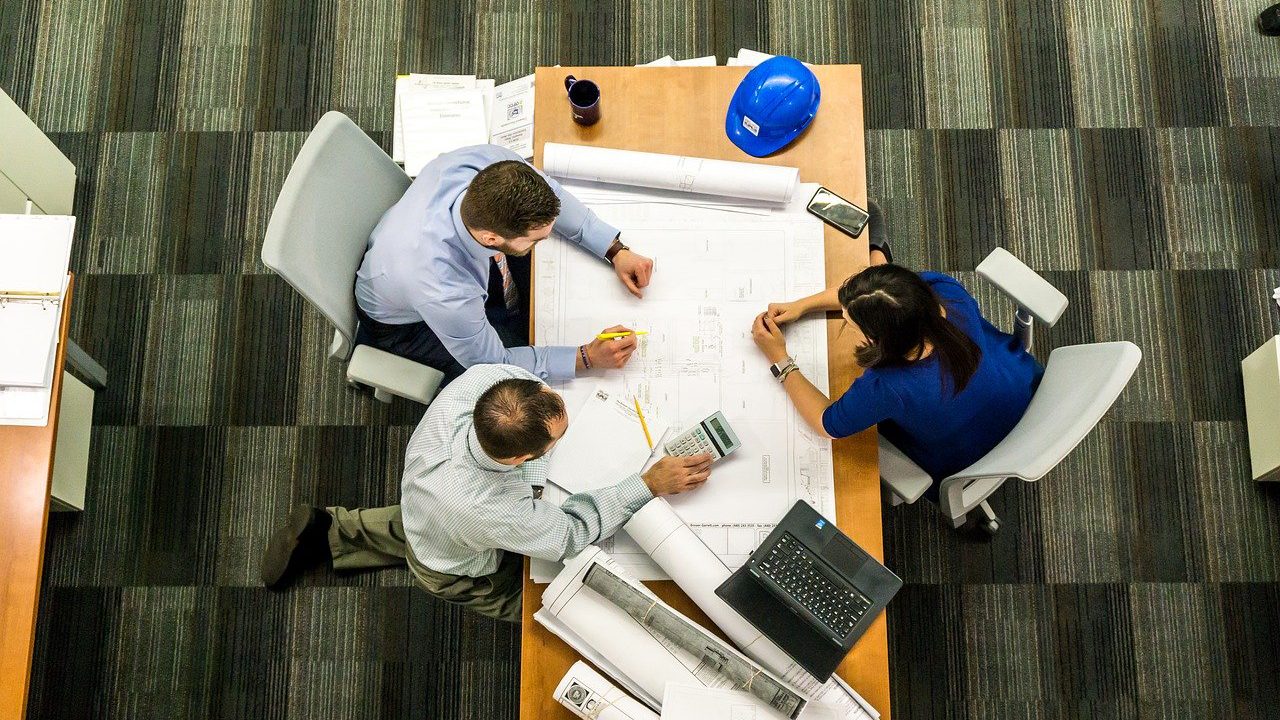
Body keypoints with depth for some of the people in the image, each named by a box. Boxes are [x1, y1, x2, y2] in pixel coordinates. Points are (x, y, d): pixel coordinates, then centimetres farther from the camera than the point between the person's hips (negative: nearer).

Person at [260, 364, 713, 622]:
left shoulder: (480, 378, -40)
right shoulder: (493, 512, -51)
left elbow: (513, 364, -13)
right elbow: (572, 534, -31)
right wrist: (651, 484, -31)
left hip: (421, 502, 5)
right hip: (457, 573, -5)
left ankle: (330, 532, 36)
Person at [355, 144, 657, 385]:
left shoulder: (490, 162, -36)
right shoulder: (445, 295, -47)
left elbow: (549, 193, -12)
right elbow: (492, 362, -26)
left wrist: (615, 250, -17)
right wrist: (587, 357, -27)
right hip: (404, 322, -5)